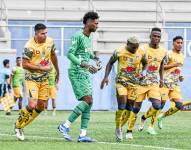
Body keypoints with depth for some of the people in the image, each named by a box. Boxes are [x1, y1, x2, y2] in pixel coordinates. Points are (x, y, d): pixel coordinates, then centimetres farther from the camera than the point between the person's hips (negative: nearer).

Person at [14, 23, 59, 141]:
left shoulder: (50, 42, -2)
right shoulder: (29, 46, -21)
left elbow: (53, 55, 17)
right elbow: (25, 65, -19)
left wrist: (57, 72, 25)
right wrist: (42, 68, -22)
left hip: (44, 79, 7)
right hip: (32, 79, -7)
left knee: (41, 106, 6)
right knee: (32, 105, -18)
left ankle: (21, 126, 22)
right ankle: (18, 126, 6)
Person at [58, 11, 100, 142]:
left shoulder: (89, 38, 16)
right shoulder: (78, 36, -11)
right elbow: (70, 54, -18)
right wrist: (84, 65, -24)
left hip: (85, 74, 9)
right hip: (76, 73, -9)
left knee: (89, 102, 2)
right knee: (87, 100, -17)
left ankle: (83, 135, 0)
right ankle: (65, 126, -12)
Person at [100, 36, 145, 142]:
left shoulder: (140, 53, -4)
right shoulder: (119, 52, -11)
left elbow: (144, 64, 16)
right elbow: (110, 63, 4)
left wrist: (140, 73, -2)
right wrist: (106, 77, -4)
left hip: (134, 83, 3)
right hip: (121, 81, -3)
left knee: (129, 108, 5)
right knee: (122, 106, -16)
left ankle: (120, 128, 23)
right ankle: (118, 128, -2)